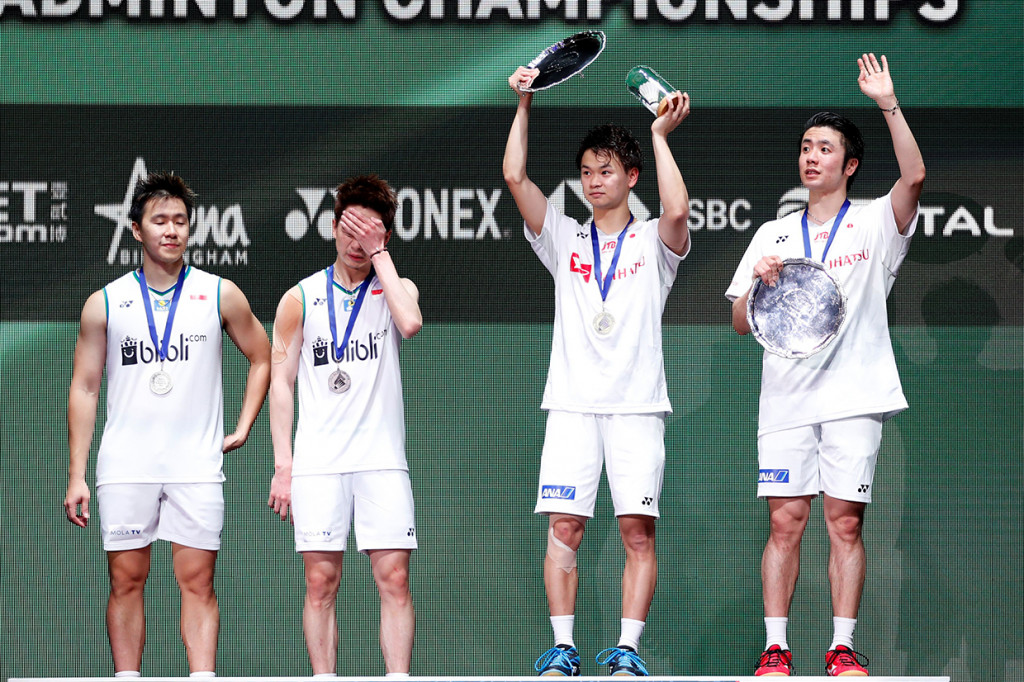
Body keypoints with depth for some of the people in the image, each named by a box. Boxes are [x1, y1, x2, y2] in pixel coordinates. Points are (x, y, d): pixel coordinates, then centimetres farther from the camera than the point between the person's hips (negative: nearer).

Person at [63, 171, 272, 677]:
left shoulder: (220, 295, 4)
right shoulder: (105, 304, 4)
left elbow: (261, 358, 18)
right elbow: (84, 388, 7)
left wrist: (243, 427, 8)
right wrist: (76, 475, 2)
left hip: (197, 465, 0)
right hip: (125, 465, 0)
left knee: (198, 582, -4)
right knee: (126, 581, 2)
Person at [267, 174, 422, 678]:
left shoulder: (396, 288, 9)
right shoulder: (300, 298, 9)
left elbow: (410, 323, -15)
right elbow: (281, 382, 8)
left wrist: (379, 253, -9)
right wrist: (283, 465, 0)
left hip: (382, 461, 0)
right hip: (317, 462, 0)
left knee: (394, 580, -7)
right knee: (321, 583, -2)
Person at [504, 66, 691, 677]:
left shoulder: (653, 242, 9)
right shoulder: (565, 239, 15)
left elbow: (678, 211, -14)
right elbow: (515, 177, 5)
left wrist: (660, 136, -8)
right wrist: (525, 104, 1)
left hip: (636, 403, -2)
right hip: (572, 402, 2)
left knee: (638, 529, -7)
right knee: (564, 528, -6)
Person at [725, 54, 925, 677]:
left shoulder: (874, 224, 7)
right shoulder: (773, 235, 16)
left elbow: (915, 177, -13)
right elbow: (741, 323, 14)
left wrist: (888, 103, -19)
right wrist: (759, 281, -6)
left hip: (853, 395, -2)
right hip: (787, 397, 2)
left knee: (846, 520, -4)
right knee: (786, 521, -3)